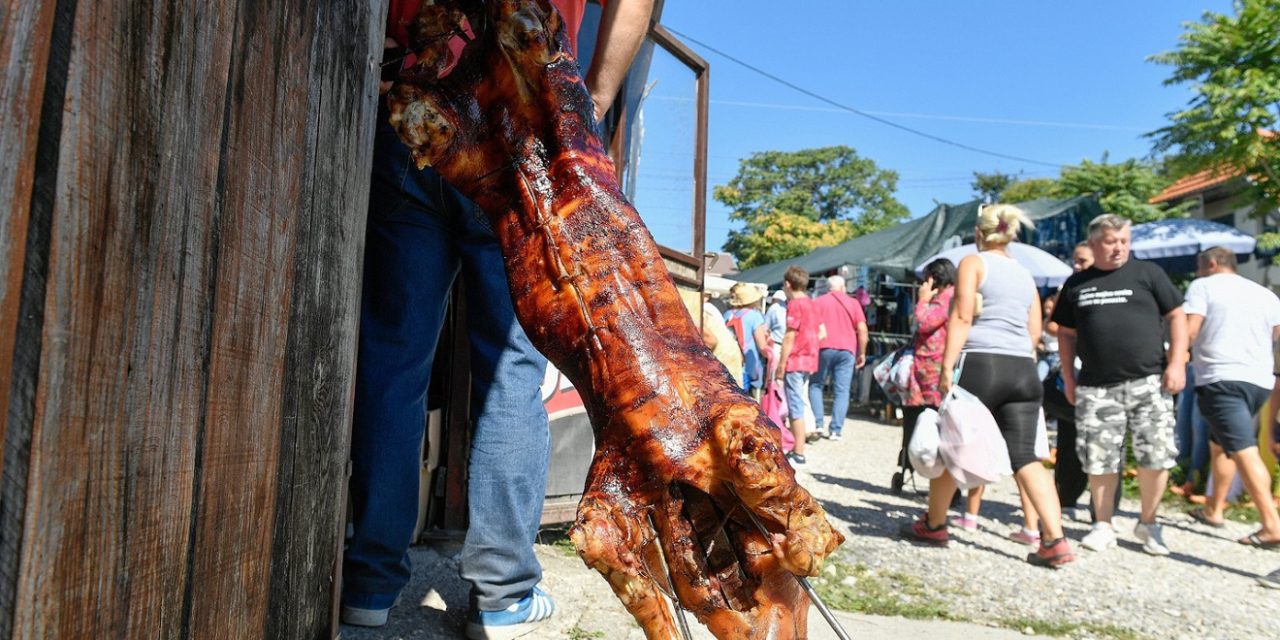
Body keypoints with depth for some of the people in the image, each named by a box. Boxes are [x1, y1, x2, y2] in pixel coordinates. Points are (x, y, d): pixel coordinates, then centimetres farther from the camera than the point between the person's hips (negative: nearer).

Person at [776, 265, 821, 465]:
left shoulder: (795, 304, -11)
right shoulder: (811, 304, 15)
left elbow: (789, 337, -14)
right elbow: (820, 334, 17)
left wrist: (781, 365, -12)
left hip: (795, 361, -9)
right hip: (809, 360, 9)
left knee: (796, 408, -6)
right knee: (798, 407, 15)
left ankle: (799, 454, -4)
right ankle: (797, 449, 19)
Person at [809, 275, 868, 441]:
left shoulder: (818, 302, 8)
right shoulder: (853, 303, 10)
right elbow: (862, 330, 4)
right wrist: (862, 353, 10)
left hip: (824, 348, -1)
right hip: (847, 350, 1)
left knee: (815, 385, 13)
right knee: (842, 391, 3)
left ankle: (817, 423, 2)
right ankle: (836, 430, -1)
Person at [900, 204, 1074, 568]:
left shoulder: (973, 263, 2)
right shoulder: (1025, 275, 20)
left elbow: (962, 317, -10)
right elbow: (1034, 333, 18)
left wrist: (947, 365, -14)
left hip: (980, 364, -5)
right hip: (1023, 369, 5)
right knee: (1024, 457, 2)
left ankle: (934, 525, 20)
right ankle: (1055, 541, -7)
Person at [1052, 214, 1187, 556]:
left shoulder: (1147, 273, 5)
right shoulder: (1076, 284, 11)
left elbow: (1177, 316, 4)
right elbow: (1066, 333, 16)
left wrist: (1177, 363, -6)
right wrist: (1068, 377, 10)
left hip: (1148, 381, -1)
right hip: (1096, 386, 1)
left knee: (1156, 454, -1)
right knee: (1099, 459, 4)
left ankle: (1148, 523, 19)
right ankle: (1103, 525, 18)